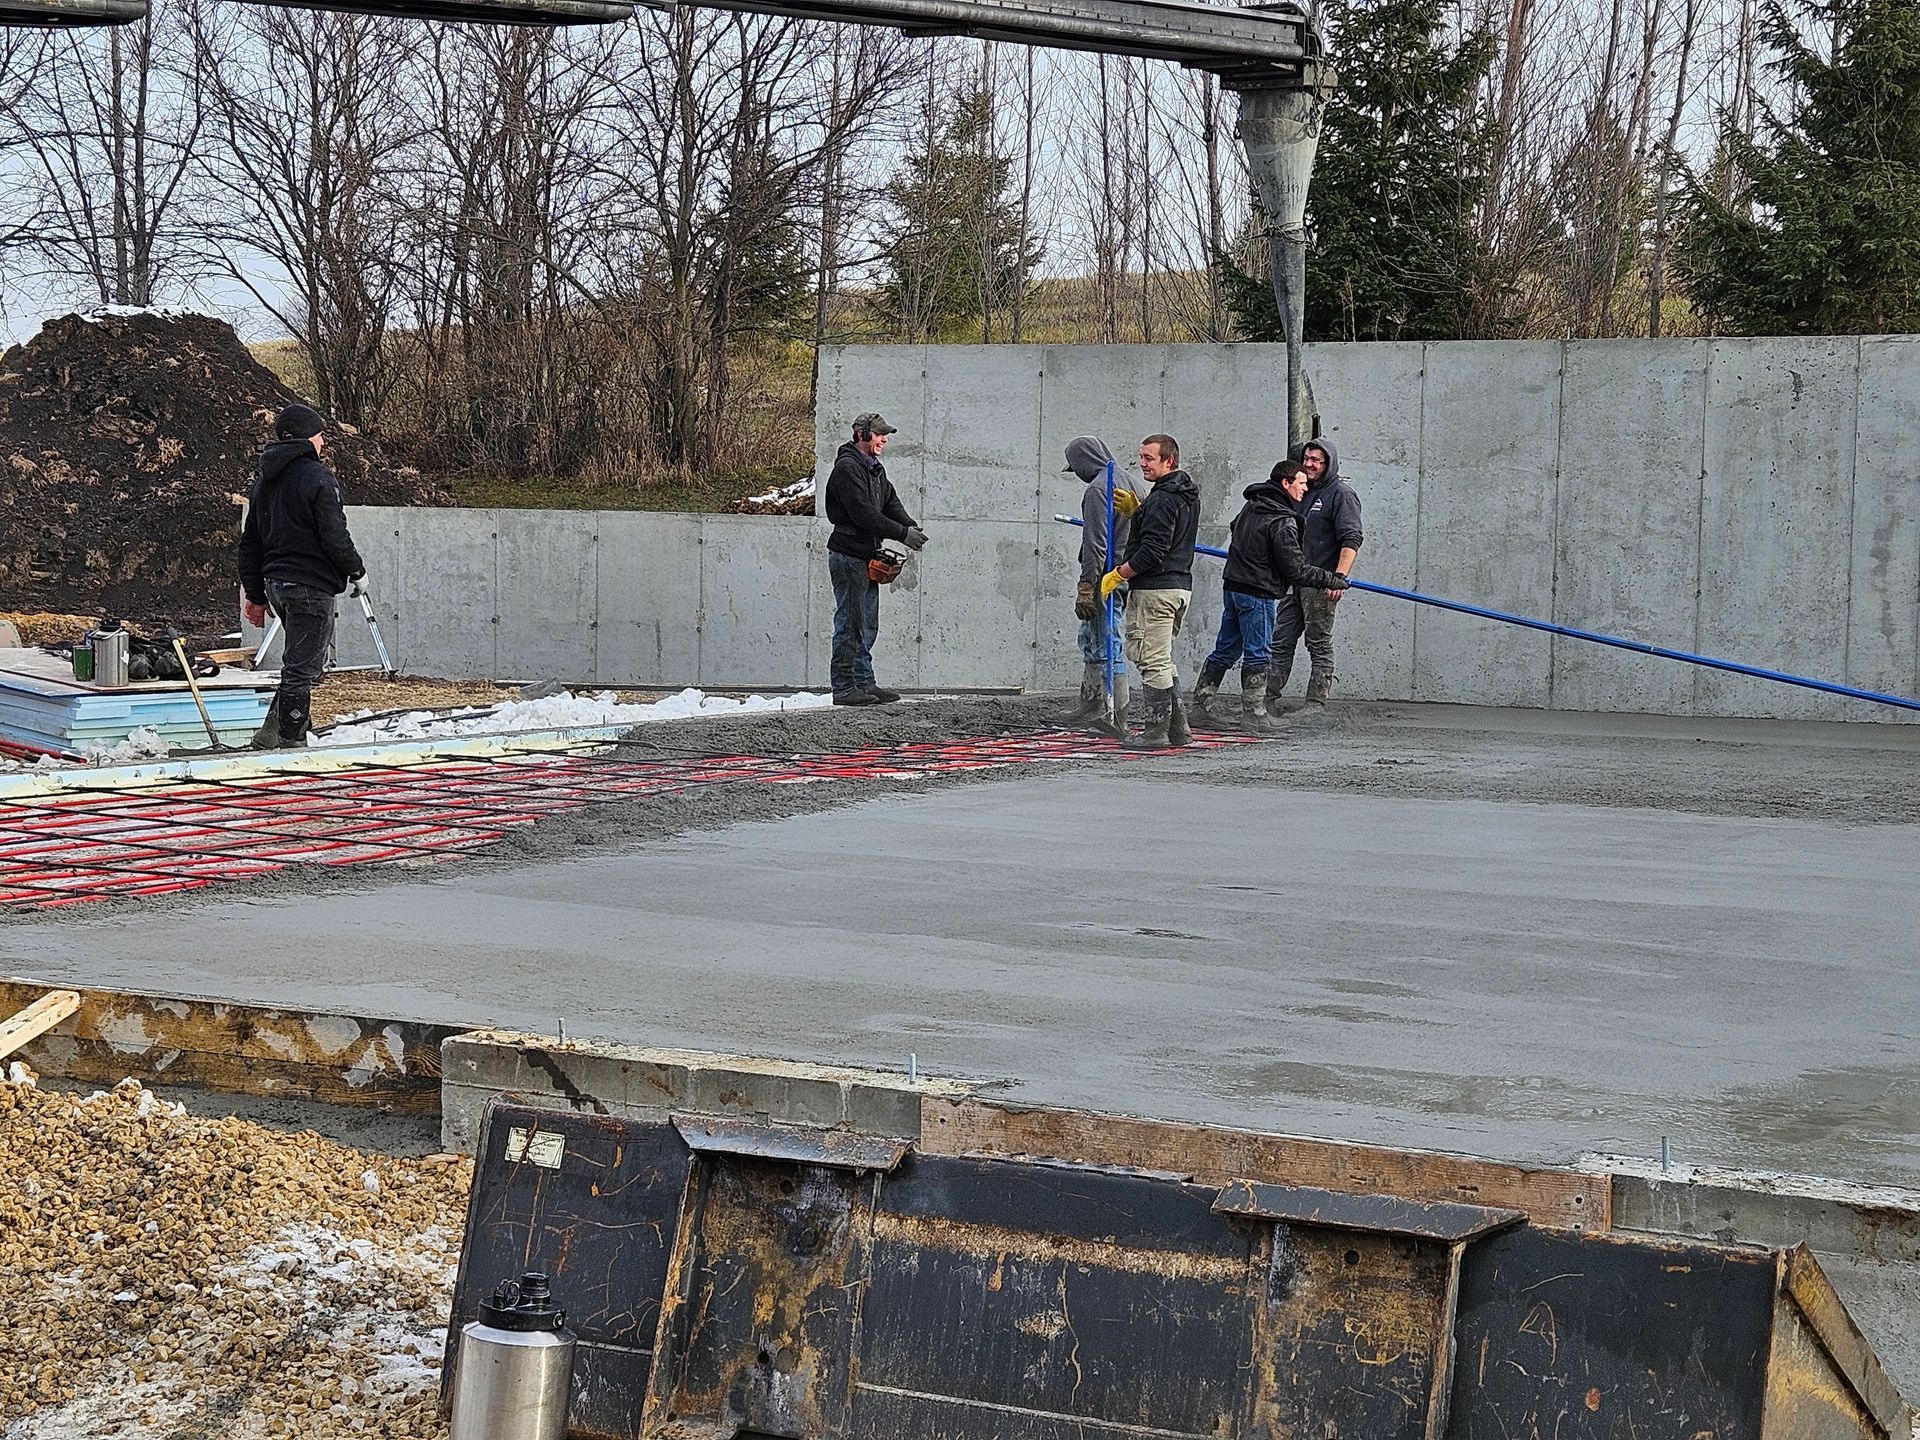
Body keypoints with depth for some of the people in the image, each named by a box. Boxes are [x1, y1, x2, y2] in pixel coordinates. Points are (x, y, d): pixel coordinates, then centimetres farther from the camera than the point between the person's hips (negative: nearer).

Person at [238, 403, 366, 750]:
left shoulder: (263, 479, 15)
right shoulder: (317, 477, -12)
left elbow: (249, 543, 17)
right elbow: (334, 536, -16)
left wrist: (255, 595, 22)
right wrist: (357, 571, -1)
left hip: (276, 584, 9)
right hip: (310, 585, -9)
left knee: (309, 661, 19)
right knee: (302, 669, -4)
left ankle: (270, 734, 11)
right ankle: (291, 743, -2)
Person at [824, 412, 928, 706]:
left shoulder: (875, 469, 18)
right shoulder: (847, 468, -14)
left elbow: (891, 503, 12)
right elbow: (864, 514, -21)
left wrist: (912, 526, -8)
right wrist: (902, 534, -20)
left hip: (867, 558, 10)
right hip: (848, 557, -10)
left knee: (867, 626, 12)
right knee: (850, 624, -7)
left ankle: (864, 683, 17)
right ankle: (844, 688, -4)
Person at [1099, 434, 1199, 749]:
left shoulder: (1162, 499, -16)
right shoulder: (1188, 495, 15)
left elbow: (1152, 550, -23)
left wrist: (1117, 575, -14)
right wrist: (1137, 509, 13)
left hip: (1154, 590, -10)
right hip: (1180, 585, 10)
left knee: (1152, 660, -4)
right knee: (1162, 660, 18)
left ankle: (1156, 732, -1)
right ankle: (1178, 728, 19)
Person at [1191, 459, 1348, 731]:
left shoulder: (1251, 506, 9)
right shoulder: (1282, 522, -17)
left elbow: (1235, 529, 30)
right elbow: (1297, 571, -18)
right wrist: (1332, 581, -9)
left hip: (1233, 587, 8)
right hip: (1257, 594, -8)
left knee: (1225, 650, 14)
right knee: (1257, 654, -1)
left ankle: (1200, 707, 17)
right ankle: (1256, 716, 4)